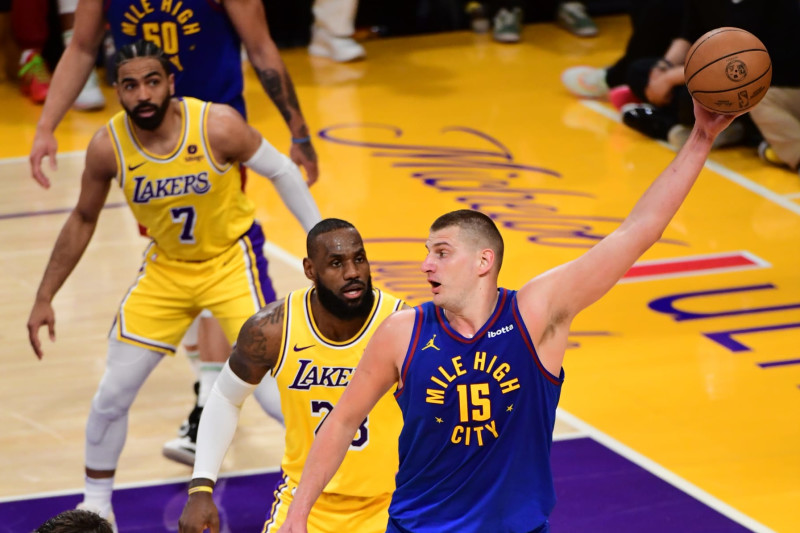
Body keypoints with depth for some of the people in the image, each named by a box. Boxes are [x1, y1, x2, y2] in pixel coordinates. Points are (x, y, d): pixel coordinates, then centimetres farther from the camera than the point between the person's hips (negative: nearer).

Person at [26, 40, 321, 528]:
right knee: (113, 393, 1)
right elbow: (83, 220, 0)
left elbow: (281, 172, -9)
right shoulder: (108, 146, -18)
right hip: (166, 267, 3)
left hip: (231, 259, -3)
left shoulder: (218, 126, -26)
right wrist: (45, 298, 2)